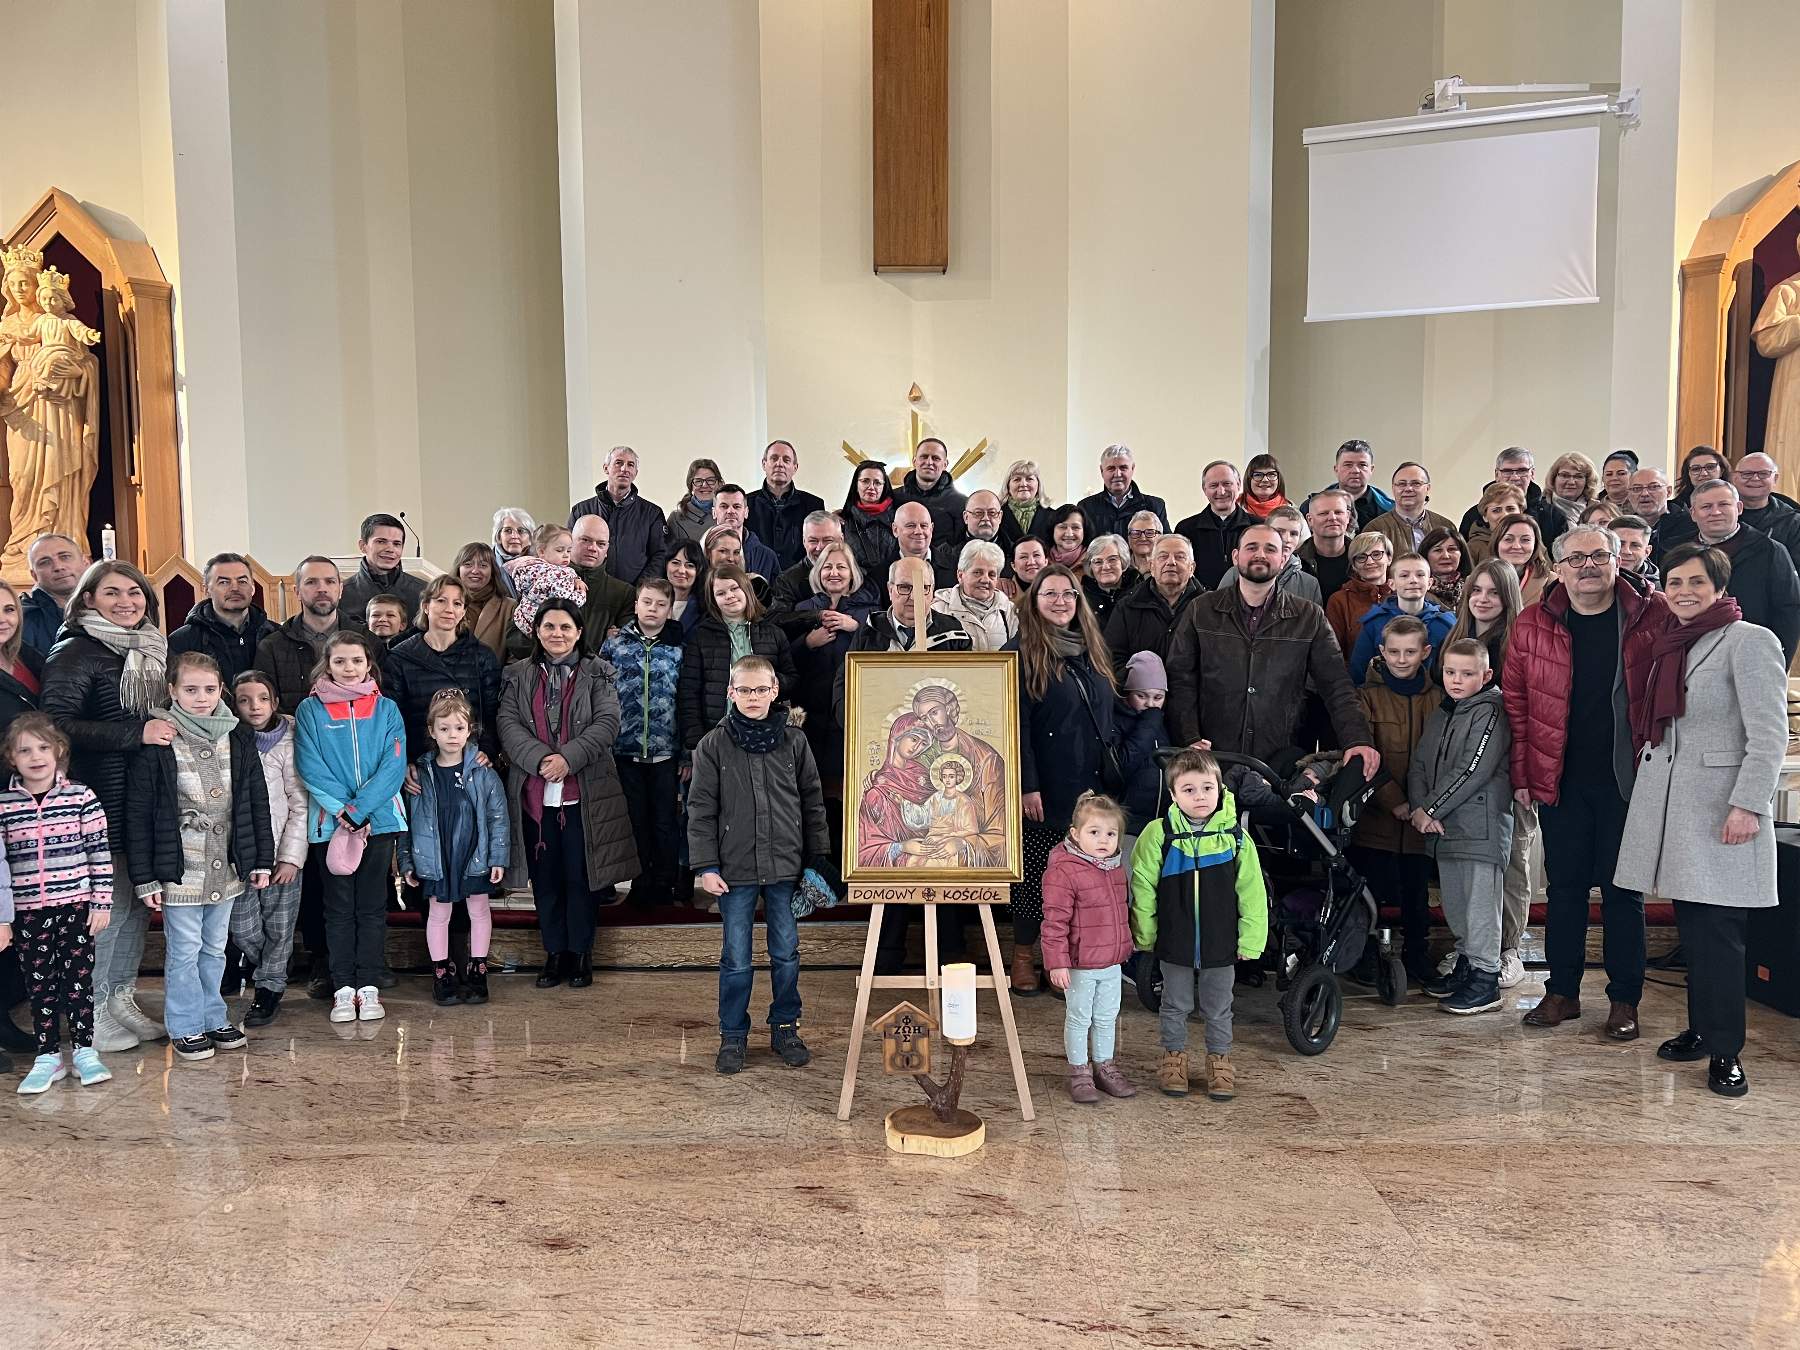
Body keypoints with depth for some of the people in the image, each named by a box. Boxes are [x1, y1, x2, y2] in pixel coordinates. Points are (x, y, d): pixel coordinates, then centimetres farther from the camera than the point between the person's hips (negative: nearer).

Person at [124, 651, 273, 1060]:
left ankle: (213, 1019, 28)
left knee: (215, 948, 16)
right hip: (179, 870, -4)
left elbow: (257, 803, 8)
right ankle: (186, 1028, 17)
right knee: (184, 950, 4)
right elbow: (138, 814, -9)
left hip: (227, 869, 4)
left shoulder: (239, 739, 3)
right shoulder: (156, 741, -10)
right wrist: (144, 877, -10)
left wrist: (262, 859, 5)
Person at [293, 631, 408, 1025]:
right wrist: (343, 810, -16)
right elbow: (310, 767, -6)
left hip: (379, 819, 1)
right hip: (331, 822, 0)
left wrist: (360, 808, -16)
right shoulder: (310, 710, 2)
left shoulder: (386, 709, 4)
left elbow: (393, 766, -6)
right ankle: (343, 989, 11)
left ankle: (368, 986, 13)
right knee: (339, 909, 6)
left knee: (372, 907, 6)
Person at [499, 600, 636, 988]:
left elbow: (607, 723, -7)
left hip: (584, 794, -2)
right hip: (535, 795, 2)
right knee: (545, 879, 9)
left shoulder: (596, 674, 5)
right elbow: (509, 724, -2)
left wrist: (568, 759, -19)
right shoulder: (518, 676, 10)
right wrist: (540, 759, -19)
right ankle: (554, 953, 21)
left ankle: (580, 953, 18)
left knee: (580, 878, 4)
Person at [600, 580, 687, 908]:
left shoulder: (679, 650, 2)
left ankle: (663, 886, 17)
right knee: (635, 821, 9)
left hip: (666, 751, -1)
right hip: (626, 750, 1)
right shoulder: (614, 645, 3)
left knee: (665, 822, 5)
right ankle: (640, 886, 21)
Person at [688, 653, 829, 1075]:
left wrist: (818, 859, 5)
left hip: (786, 867, 1)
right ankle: (732, 1036, 21)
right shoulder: (713, 746, -2)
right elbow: (701, 810, -1)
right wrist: (705, 866, -7)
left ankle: (785, 1028, 27)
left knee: (786, 953, 11)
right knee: (736, 958, 7)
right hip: (735, 869, -1)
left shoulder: (793, 741, 2)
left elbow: (813, 803, 7)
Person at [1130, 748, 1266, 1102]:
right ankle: (1174, 1057, 34)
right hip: (1174, 943, 0)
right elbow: (1143, 887, -5)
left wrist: (1250, 940, -3)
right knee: (1175, 1005, 16)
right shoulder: (1159, 834, -12)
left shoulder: (1236, 836, -9)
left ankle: (1220, 1060, 34)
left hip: (1221, 945, 1)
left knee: (1218, 1008, 16)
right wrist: (1144, 936, -2)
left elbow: (1252, 893, -3)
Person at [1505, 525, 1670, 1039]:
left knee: (1623, 891, 7)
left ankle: (1624, 999, 19)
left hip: (1627, 779, -1)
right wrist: (1522, 774, 0)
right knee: (1564, 887, 10)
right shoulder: (1532, 624, 0)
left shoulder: (1652, 617, -3)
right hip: (1560, 780, 1)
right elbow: (1516, 701, 3)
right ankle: (1562, 992, 21)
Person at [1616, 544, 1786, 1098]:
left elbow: (1769, 734, -12)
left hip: (1720, 807, -7)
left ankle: (1724, 1051, 4)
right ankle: (1701, 1029, 22)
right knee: (1691, 926, 11)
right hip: (1667, 803, 7)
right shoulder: (1668, 646, 16)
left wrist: (1748, 805, -18)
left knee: (1716, 932, -5)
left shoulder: (1750, 641, -6)